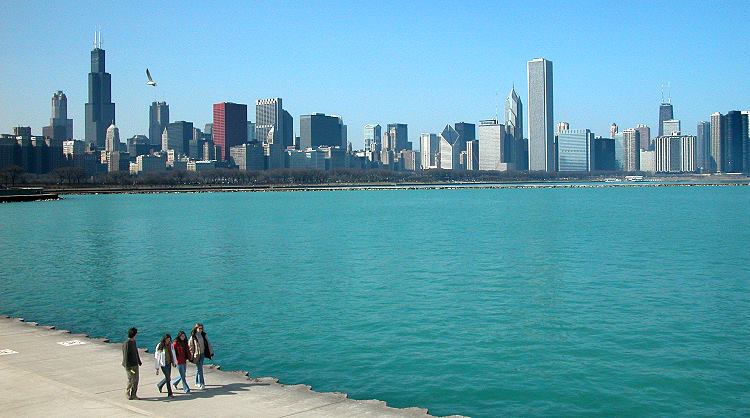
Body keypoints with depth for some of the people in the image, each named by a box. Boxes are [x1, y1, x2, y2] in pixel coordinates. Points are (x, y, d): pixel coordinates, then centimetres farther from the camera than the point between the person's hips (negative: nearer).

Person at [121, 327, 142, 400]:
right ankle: (127, 391, 18)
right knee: (131, 380, -4)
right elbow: (125, 356, -20)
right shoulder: (126, 344, -17)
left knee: (136, 379, 8)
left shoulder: (134, 342, 10)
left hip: (135, 364, 8)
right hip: (129, 365, -8)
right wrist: (127, 366, -21)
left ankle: (133, 394, 15)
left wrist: (139, 361, 24)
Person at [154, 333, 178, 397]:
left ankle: (159, 385, 44)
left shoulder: (170, 345, 1)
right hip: (163, 364, -6)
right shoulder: (160, 346, -14)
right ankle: (170, 393, 0)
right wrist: (157, 368, -9)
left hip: (169, 363, 6)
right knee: (168, 378, -8)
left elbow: (173, 354, 13)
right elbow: (157, 357, -10)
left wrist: (174, 362, 12)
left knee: (168, 377, 14)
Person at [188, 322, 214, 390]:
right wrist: (191, 356, -8)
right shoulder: (193, 336, -10)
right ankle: (201, 384, -6)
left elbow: (208, 344, 7)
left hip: (202, 354, 5)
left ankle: (197, 382, 28)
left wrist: (211, 352, 4)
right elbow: (190, 346, -6)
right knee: (199, 369, -7)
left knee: (199, 368, 15)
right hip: (197, 355, -5)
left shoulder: (203, 335, 4)